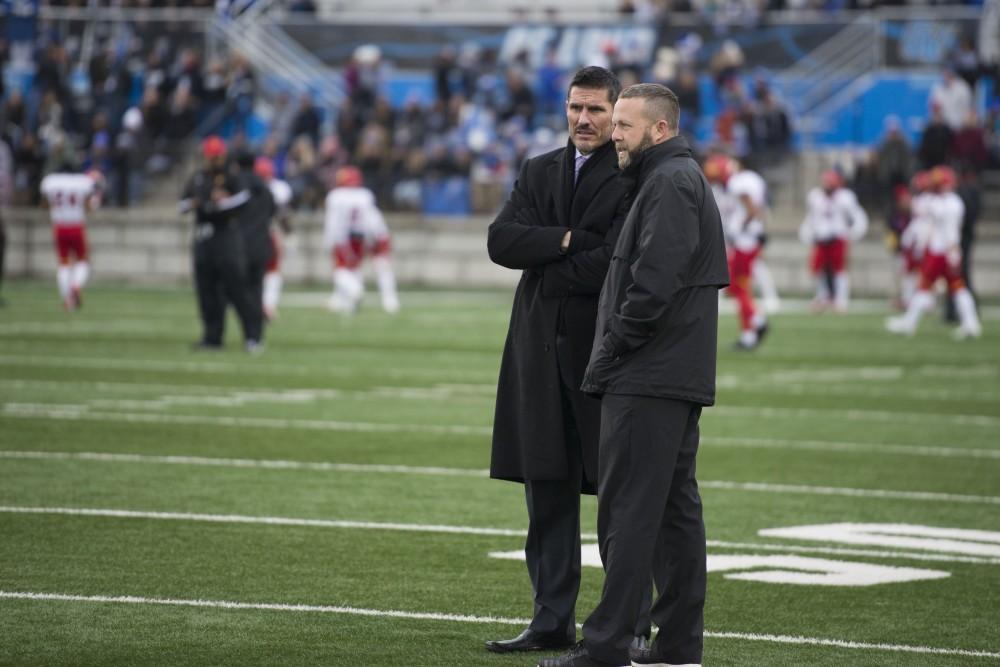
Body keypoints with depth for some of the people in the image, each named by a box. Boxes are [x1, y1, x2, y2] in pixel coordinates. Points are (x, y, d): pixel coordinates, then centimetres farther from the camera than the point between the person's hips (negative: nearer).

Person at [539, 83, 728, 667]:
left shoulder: (670, 183, -11)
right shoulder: (684, 178, 22)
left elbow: (654, 281, -22)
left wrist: (611, 353, -14)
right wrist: (612, 357, 18)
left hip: (648, 378, -10)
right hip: (679, 377, 10)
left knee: (629, 509, -10)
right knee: (676, 506, 9)